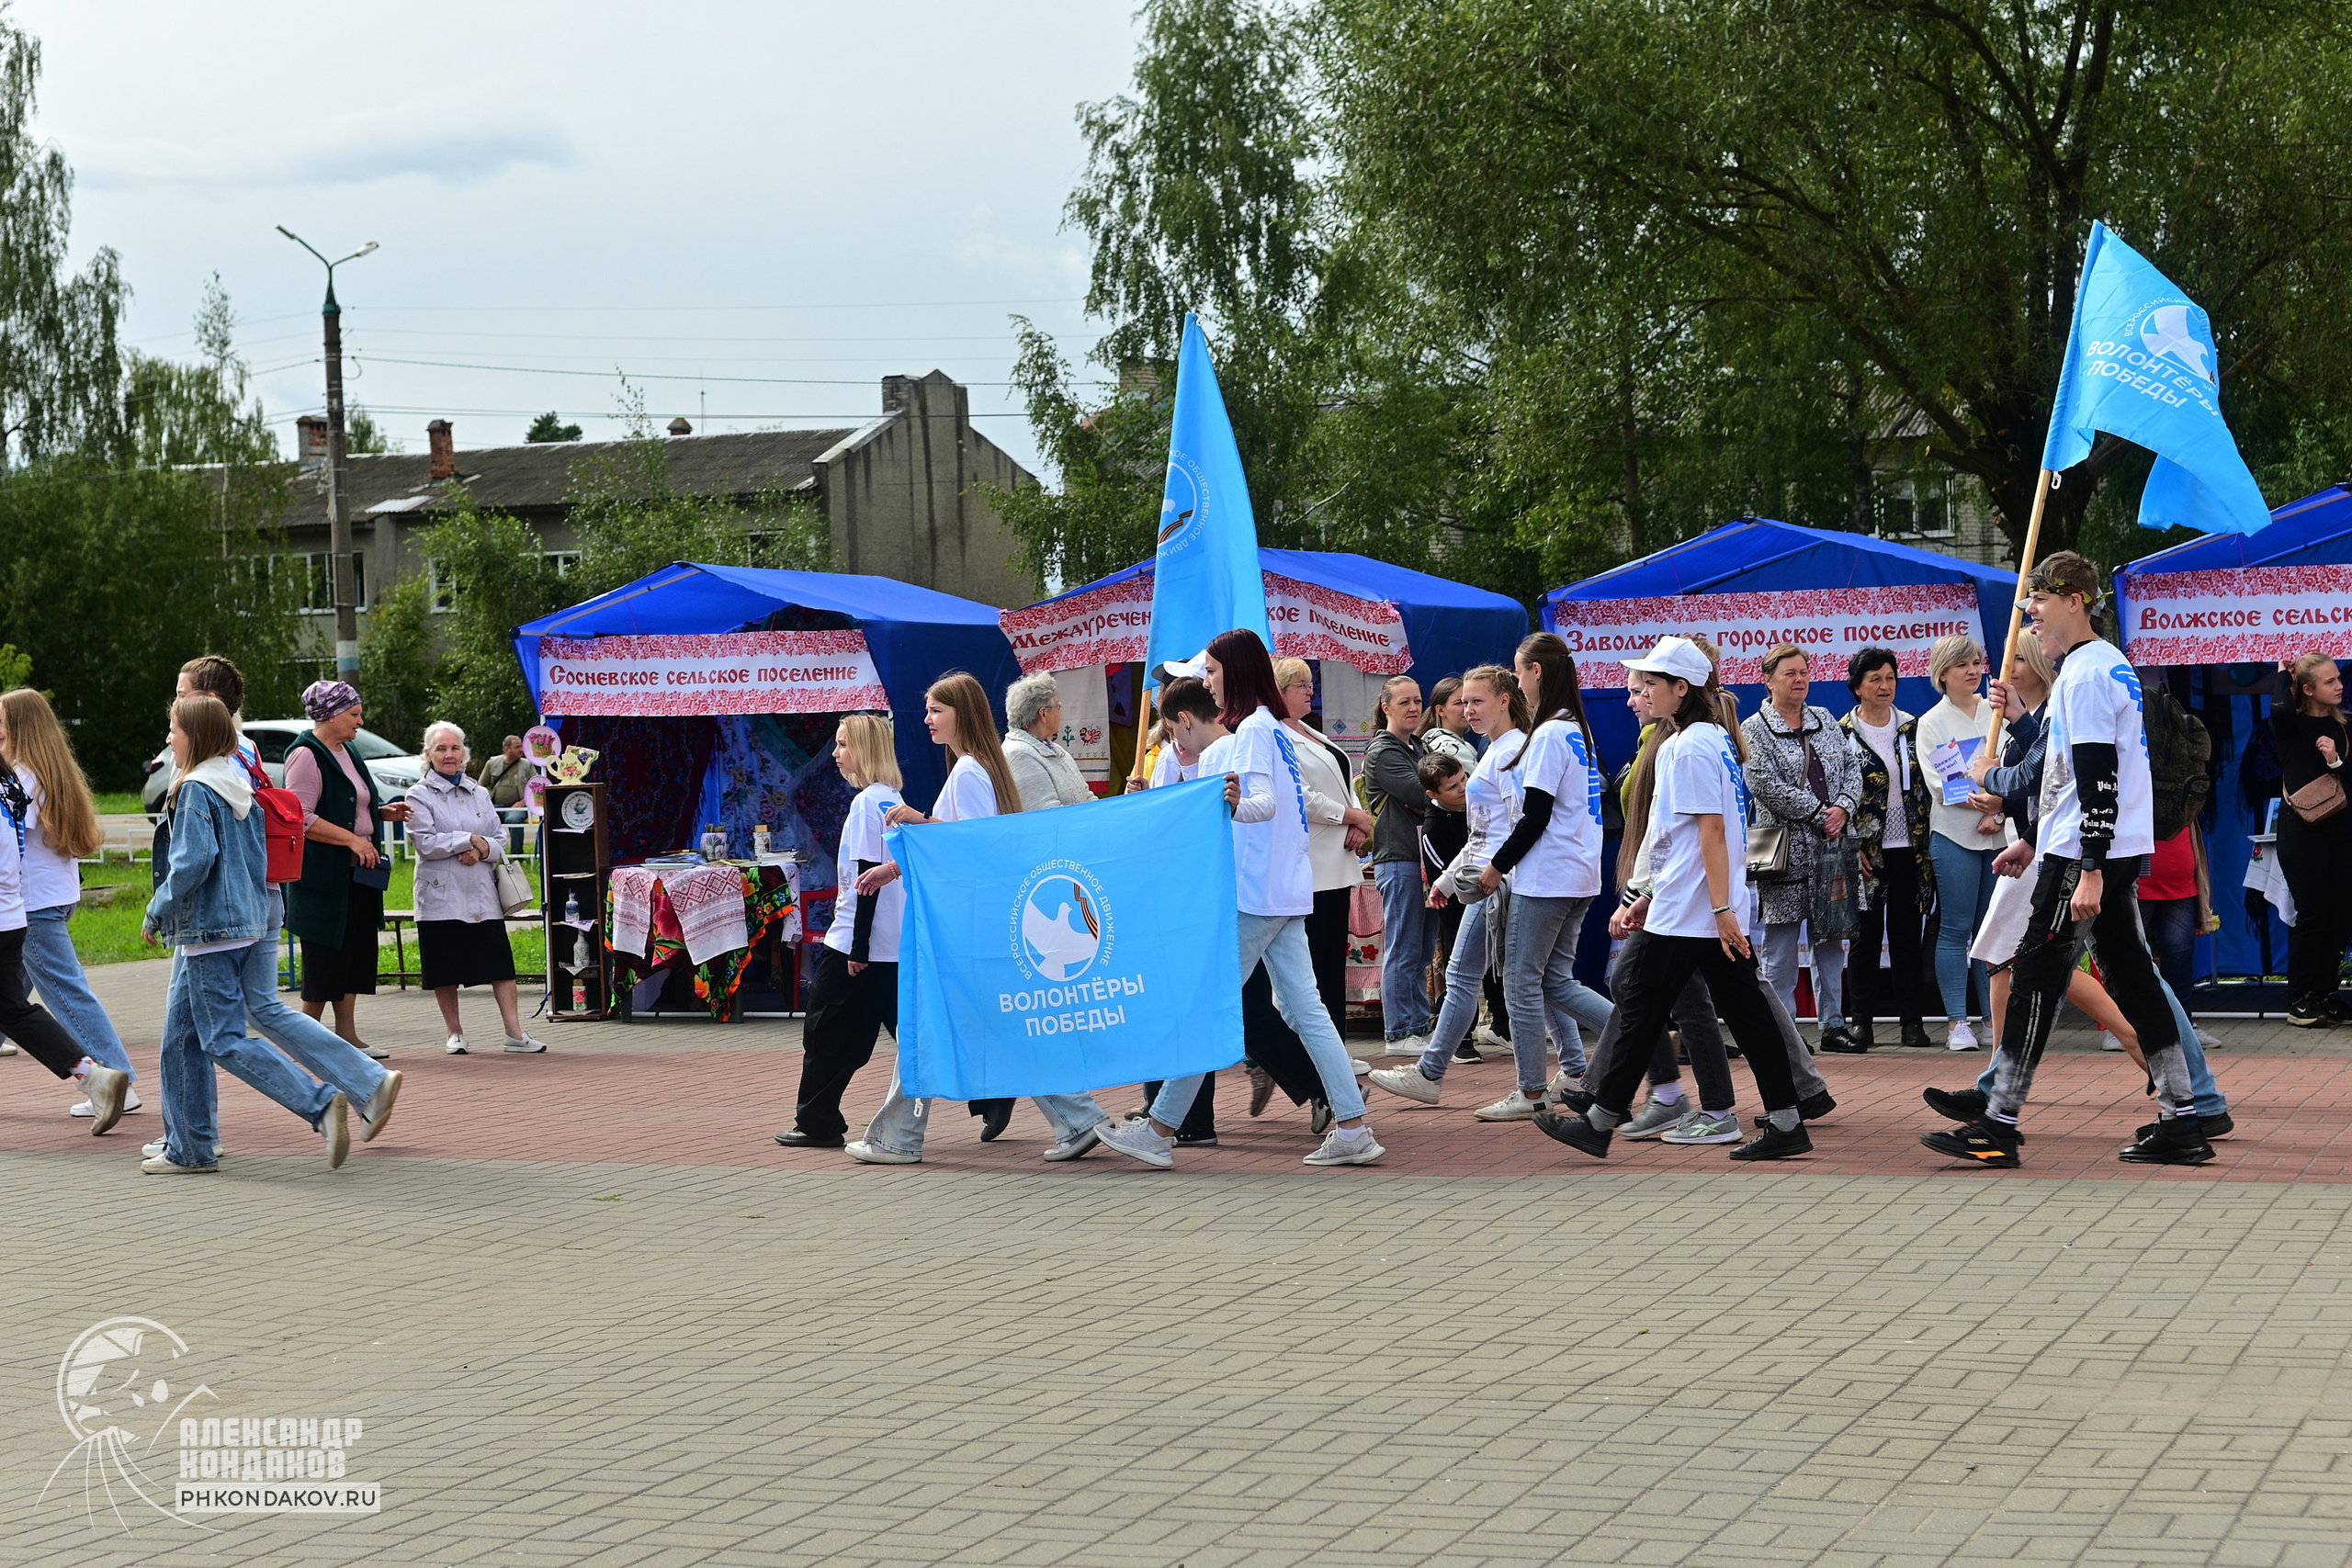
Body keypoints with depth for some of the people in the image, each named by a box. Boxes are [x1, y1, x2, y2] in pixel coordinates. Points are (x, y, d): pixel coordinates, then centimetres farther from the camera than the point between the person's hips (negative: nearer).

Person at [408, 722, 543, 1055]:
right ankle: (455, 1033, 15)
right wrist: (470, 840, -10)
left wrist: (482, 851, -9)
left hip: (481, 893, 3)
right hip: (440, 895, -3)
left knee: (500, 963, -4)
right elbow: (425, 843, -11)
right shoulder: (419, 796, 1)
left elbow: (500, 840, 12)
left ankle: (515, 1033, -4)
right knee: (445, 969, 2)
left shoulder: (479, 794, 15)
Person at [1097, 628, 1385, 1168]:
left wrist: (1239, 804, -44)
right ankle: (1353, 1129, 0)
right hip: (1286, 893, 9)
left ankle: (1159, 1131, -2)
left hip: (1253, 893, -9)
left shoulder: (1253, 730, -11)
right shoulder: (1275, 730, 17)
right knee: (1305, 1010, 5)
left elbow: (1266, 803, -23)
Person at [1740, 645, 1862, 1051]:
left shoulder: (1825, 720, 14)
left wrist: (1843, 809, -7)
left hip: (1830, 845, 5)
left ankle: (1833, 1024, 13)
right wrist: (1818, 813, -14)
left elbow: (1852, 768, 12)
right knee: (1781, 943, -3)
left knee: (1831, 936, 8)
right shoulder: (1755, 730, -4)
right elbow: (1767, 786, -14)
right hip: (1786, 847, -5)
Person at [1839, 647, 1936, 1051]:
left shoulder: (1913, 729, 9)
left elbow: (1927, 786, 12)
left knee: (1907, 934, 4)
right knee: (1866, 935, 1)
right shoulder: (1842, 733, -1)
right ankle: (1862, 1021, 7)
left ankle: (1911, 1020, 7)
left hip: (1908, 849, 2)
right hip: (1866, 851, -2)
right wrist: (1853, 847, -9)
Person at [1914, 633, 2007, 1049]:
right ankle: (1956, 1022, -2)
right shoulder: (1931, 723, 3)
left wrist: (1996, 812, -10)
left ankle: (1997, 1017, 8)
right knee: (1955, 930, -4)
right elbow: (1939, 785, -6)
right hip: (1954, 835, -3)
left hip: (1999, 834, 3)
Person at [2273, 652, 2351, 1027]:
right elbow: (2279, 709, -31)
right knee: (2312, 914, -6)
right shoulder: (2291, 724, -5)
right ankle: (2300, 1000, 2)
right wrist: (2285, 676, -13)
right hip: (2302, 830, -5)